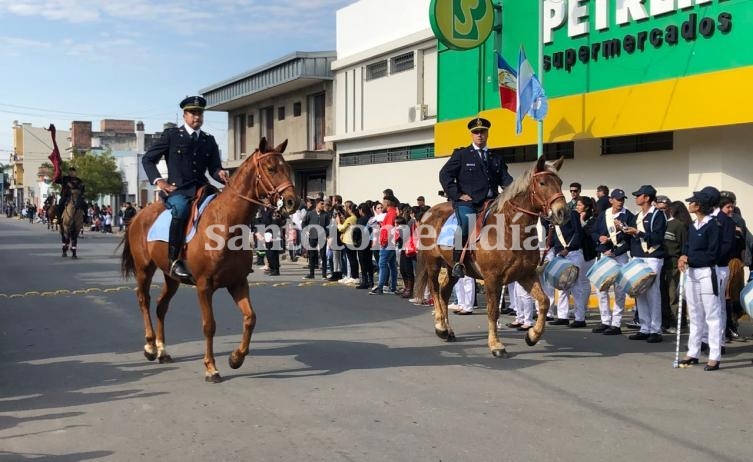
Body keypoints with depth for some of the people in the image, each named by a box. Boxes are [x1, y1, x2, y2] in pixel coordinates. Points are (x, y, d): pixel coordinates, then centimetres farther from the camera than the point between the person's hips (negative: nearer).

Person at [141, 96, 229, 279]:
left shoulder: (209, 140, 18)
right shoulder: (171, 135, 7)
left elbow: (214, 168, 14)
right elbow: (147, 159, 9)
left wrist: (221, 174, -11)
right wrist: (159, 181, -5)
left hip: (201, 189, 4)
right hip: (177, 190, -4)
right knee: (181, 209, -37)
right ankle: (175, 260, -31)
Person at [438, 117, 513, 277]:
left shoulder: (496, 159, 25)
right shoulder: (461, 155, 11)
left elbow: (505, 179, 17)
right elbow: (445, 174, 3)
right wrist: (457, 195, -7)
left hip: (491, 201, 5)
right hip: (467, 202, -5)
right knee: (467, 222, -32)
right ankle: (457, 262, -24)